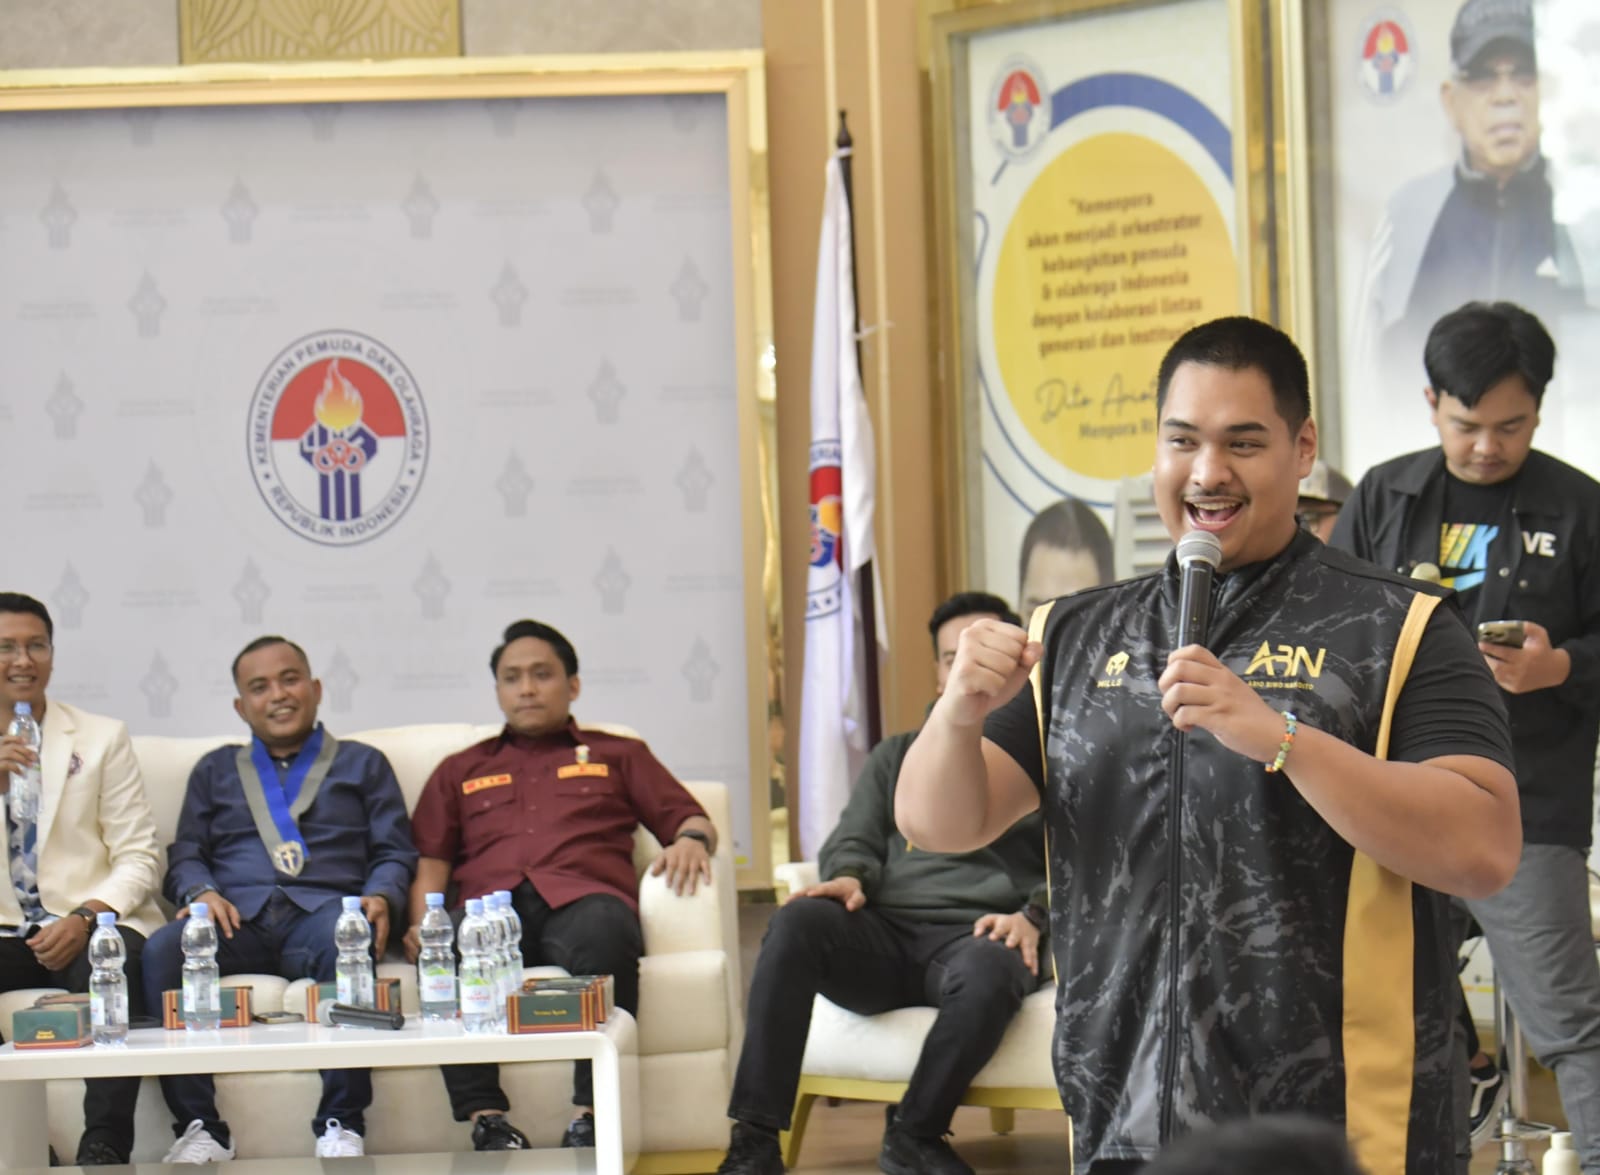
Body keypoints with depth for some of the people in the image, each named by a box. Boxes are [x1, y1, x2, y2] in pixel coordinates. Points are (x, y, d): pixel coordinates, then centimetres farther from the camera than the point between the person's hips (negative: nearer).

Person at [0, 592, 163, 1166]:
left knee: (113, 965, -36)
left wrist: (86, 918, -15)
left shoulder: (101, 738, 11)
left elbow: (139, 856, 5)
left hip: (92, 929, -1)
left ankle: (105, 1148, -33)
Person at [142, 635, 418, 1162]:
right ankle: (198, 1126, -31)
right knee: (160, 951, -32)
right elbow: (185, 857, 20)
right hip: (236, 916, 2)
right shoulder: (216, 770, 30)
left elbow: (395, 854, 16)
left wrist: (380, 898, -7)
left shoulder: (362, 764, 26)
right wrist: (203, 892, -3)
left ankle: (341, 1123, -37)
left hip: (321, 911, -2)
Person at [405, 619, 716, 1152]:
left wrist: (691, 840, -3)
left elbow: (693, 822, 22)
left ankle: (590, 1116, -43)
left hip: (581, 901, -1)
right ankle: (485, 1119, -41)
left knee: (604, 932, -41)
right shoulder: (460, 771, 35)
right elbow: (429, 862, 23)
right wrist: (421, 926, 2)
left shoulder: (618, 755, 31)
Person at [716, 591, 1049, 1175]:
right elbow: (854, 840, 19)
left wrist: (1033, 916, -14)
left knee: (989, 972, -40)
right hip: (885, 932, 3)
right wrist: (848, 878, -6)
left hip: (975, 932, -3)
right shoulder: (897, 756, 30)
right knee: (796, 922, -30)